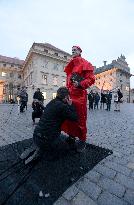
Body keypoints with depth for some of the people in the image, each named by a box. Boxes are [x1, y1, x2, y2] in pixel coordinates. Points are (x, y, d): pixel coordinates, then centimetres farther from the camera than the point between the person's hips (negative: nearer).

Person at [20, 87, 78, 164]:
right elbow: (75, 118, -9)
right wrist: (71, 105, -1)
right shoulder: (63, 106, -17)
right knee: (68, 141, 18)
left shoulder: (51, 103, 7)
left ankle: (36, 147, 13)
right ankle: (40, 150, 1)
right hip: (48, 139, -8)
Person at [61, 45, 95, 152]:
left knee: (80, 118, -2)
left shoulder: (85, 64, 2)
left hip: (80, 94, -7)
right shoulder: (70, 65, 23)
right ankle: (71, 136, 28)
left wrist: (80, 84, -21)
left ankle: (82, 140, 15)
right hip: (70, 94, 7)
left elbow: (91, 78, -7)